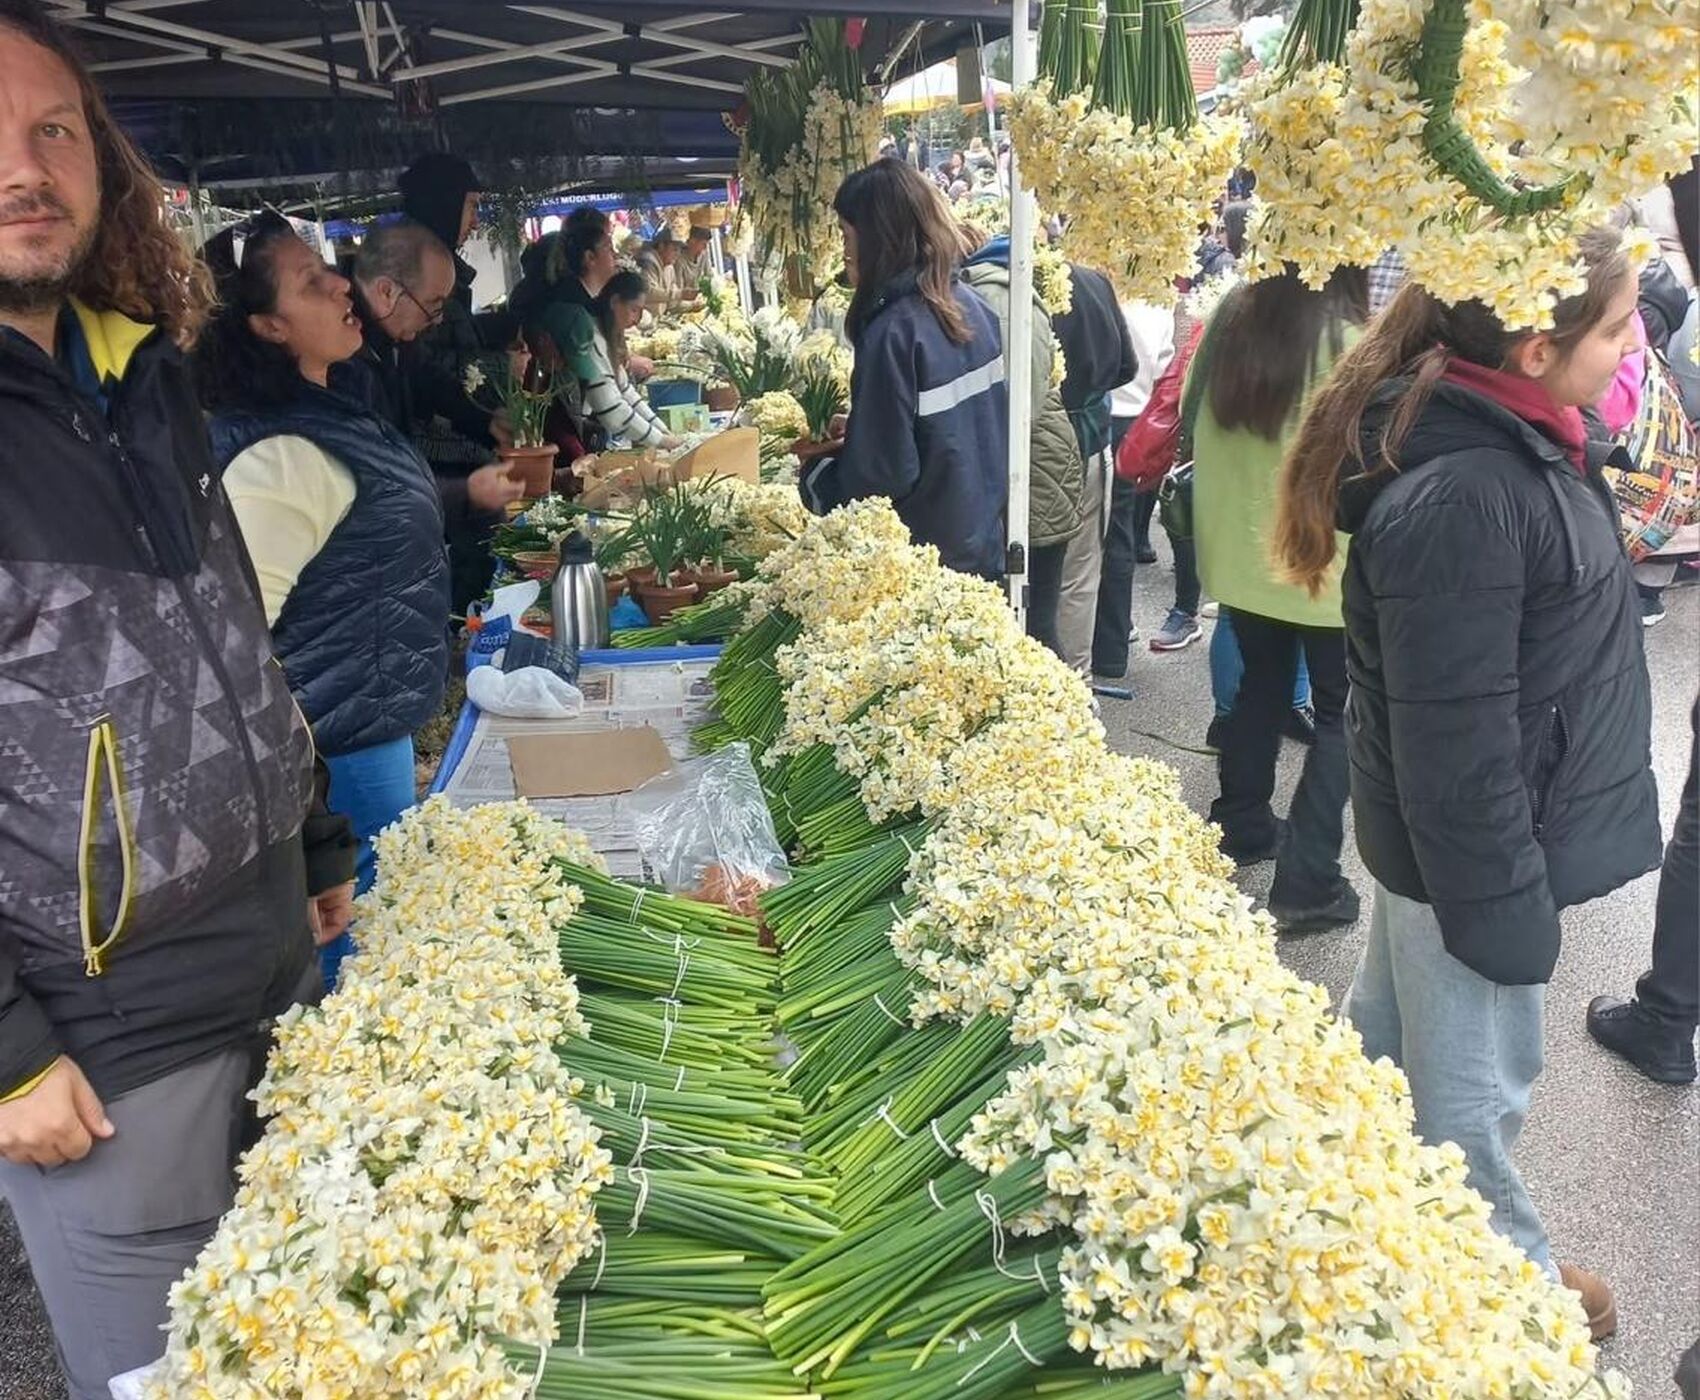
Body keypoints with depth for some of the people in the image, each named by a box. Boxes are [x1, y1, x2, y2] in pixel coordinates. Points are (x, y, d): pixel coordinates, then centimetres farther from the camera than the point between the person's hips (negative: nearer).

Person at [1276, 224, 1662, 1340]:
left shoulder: (1511, 439, 2)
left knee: (1391, 1030, 27)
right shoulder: (1463, 499, -30)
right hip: (1475, 848, -10)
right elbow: (1455, 739, -27)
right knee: (1473, 1090, 12)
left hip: (1442, 831, 10)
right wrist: (1506, 909, -19)